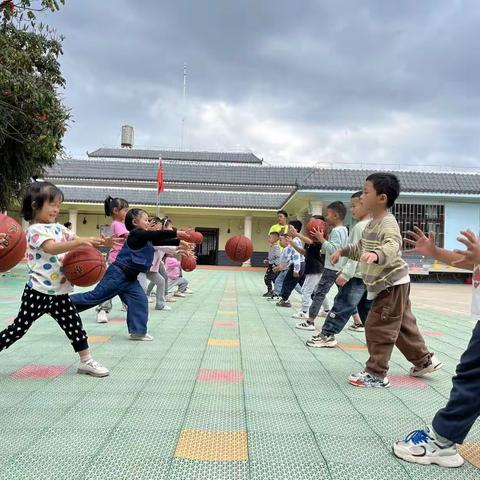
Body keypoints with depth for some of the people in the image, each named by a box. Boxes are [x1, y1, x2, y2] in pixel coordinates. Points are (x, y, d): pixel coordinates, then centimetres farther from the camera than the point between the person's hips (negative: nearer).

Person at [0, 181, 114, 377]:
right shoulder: (36, 230, -14)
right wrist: (80, 241, -41)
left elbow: (76, 240, 12)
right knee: (19, 328, 4)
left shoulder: (58, 228, 10)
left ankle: (86, 361, 20)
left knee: (74, 325, 10)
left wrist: (101, 242, -6)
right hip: (38, 292, -7)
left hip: (59, 292, 7)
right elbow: (52, 248, -30)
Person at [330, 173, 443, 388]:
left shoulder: (388, 223, -21)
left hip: (391, 285, -10)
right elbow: (361, 248, 25)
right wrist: (343, 251, 15)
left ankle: (376, 374, 6)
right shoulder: (372, 224, 11)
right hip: (389, 286, 10)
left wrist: (376, 255, -58)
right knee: (403, 325, 20)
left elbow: (392, 246, -40)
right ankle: (424, 360, 35)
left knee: (377, 328, -5)